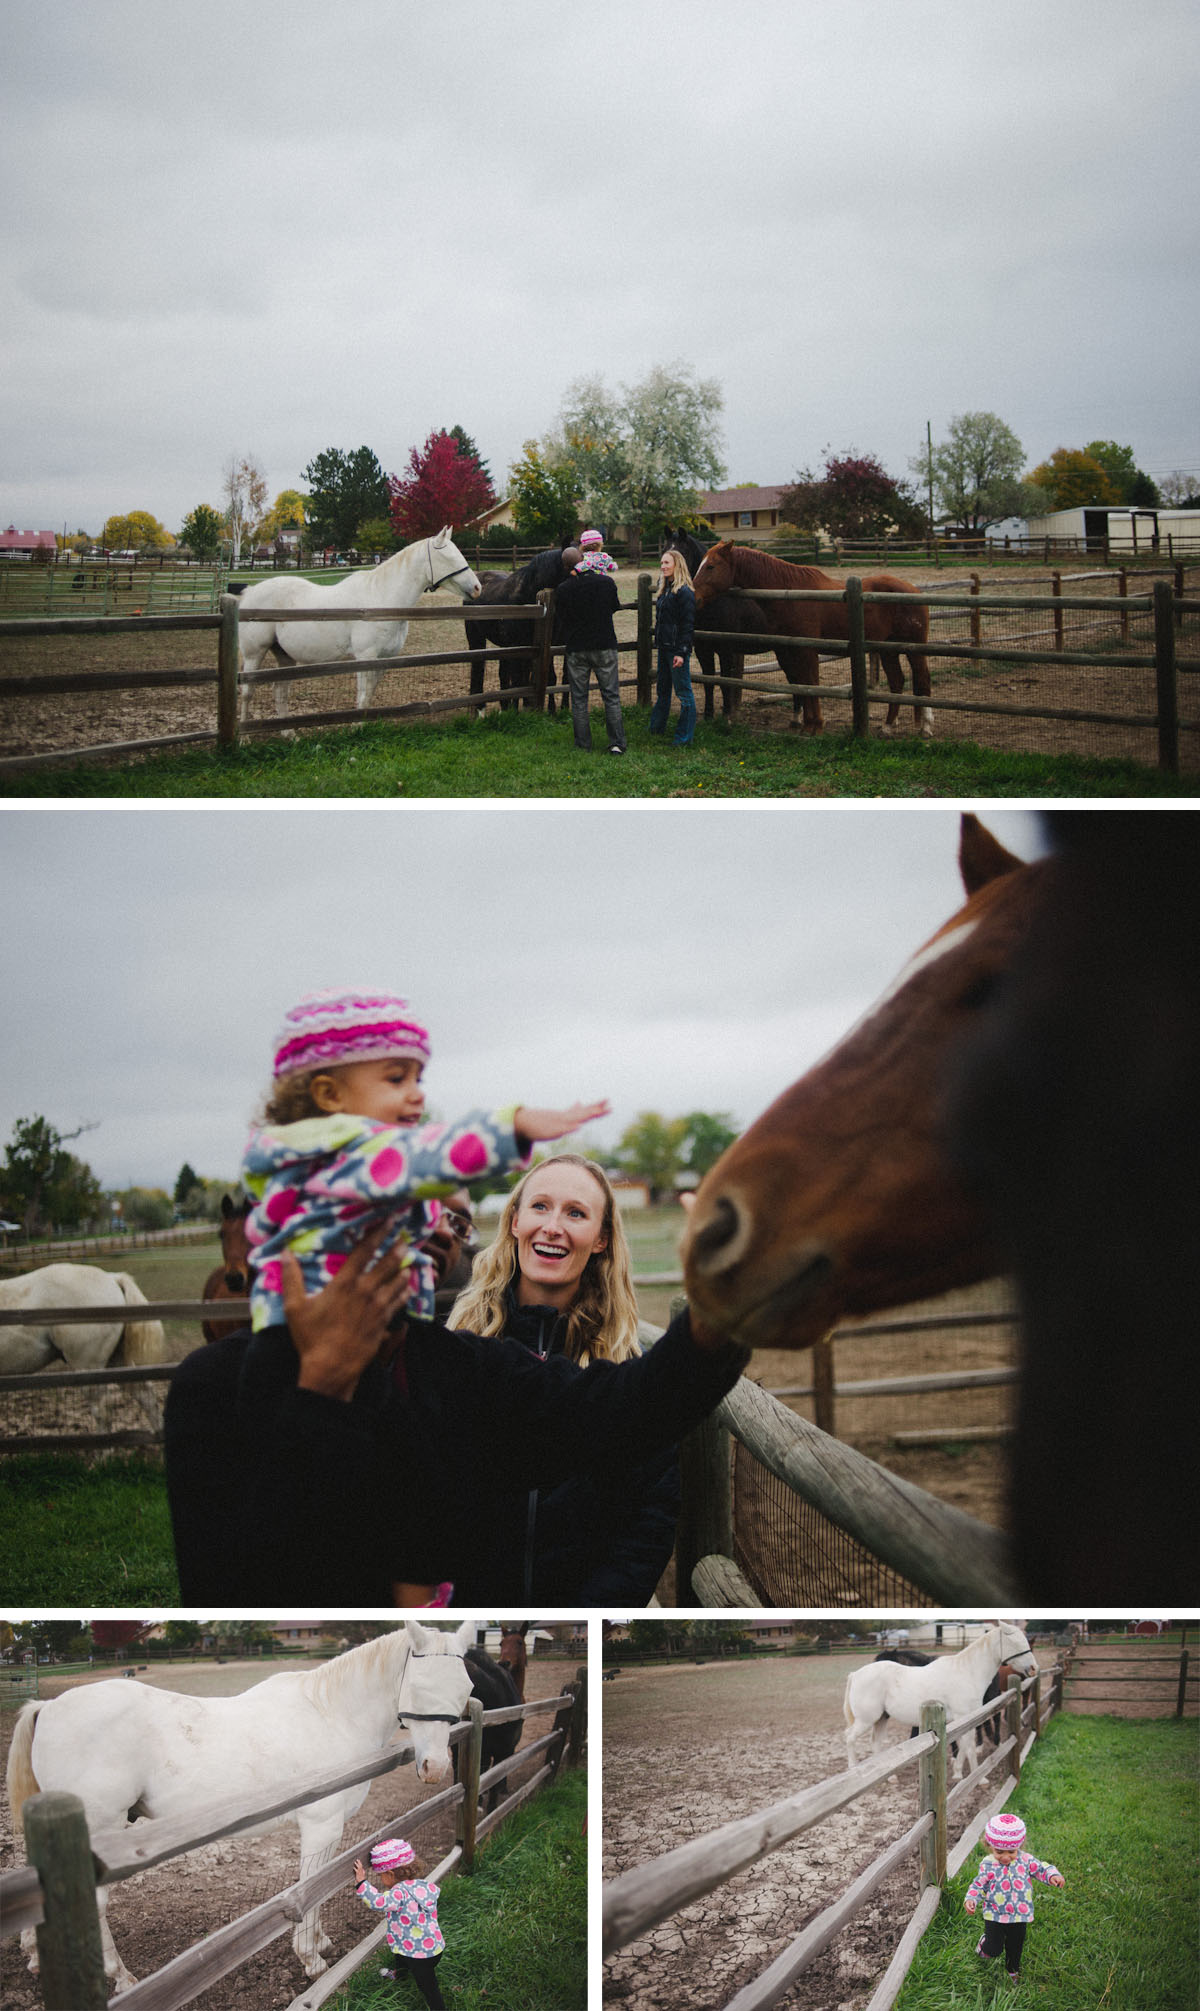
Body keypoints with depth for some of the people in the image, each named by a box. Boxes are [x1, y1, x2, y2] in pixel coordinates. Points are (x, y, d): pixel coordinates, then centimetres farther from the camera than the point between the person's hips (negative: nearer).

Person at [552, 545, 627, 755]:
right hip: (605, 646, 0)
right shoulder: (606, 582, -6)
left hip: (576, 649, 0)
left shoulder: (564, 590, -8)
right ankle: (617, 743, 1)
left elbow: (558, 625, -2)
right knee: (611, 697, 7)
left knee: (578, 700, 8)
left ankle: (583, 746, 8)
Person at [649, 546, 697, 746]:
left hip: (676, 649, -10)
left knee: (683, 692, -3)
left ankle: (684, 737, 0)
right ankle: (655, 728, 32)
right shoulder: (665, 590, 14)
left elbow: (687, 624, -18)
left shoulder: (684, 592, -15)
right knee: (662, 690, 20)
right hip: (664, 647, 10)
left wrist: (681, 652, -21)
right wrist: (659, 641, 18)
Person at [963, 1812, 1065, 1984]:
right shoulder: (988, 1865, -14)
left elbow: (1041, 1869, -6)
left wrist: (1053, 1876, -27)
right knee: (994, 1949, 1)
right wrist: (970, 1899, -21)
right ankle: (984, 1943, 37)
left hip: (1019, 1914, 2)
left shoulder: (1025, 1860, -12)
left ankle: (1013, 1970, 48)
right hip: (995, 1916, -2)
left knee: (1015, 1947, 20)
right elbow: (978, 1885, -5)